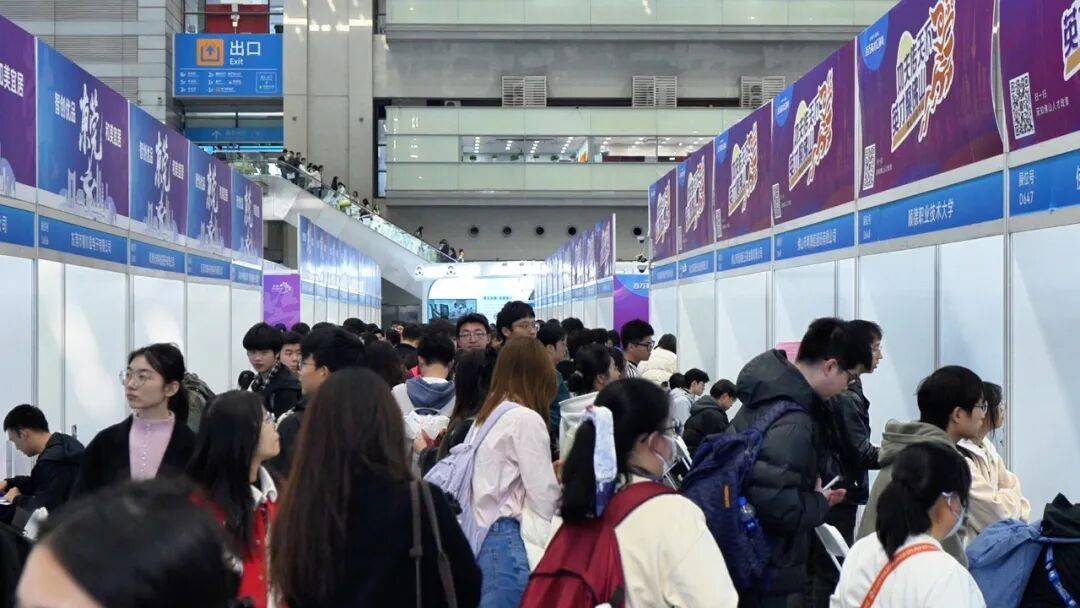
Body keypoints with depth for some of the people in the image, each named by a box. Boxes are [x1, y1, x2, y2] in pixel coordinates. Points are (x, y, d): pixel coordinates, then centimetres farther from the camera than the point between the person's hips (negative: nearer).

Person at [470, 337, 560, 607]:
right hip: (510, 542, -9)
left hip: (484, 538, 9)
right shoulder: (526, 419, -11)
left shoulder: (489, 415, 15)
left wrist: (548, 469, 23)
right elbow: (545, 497, -11)